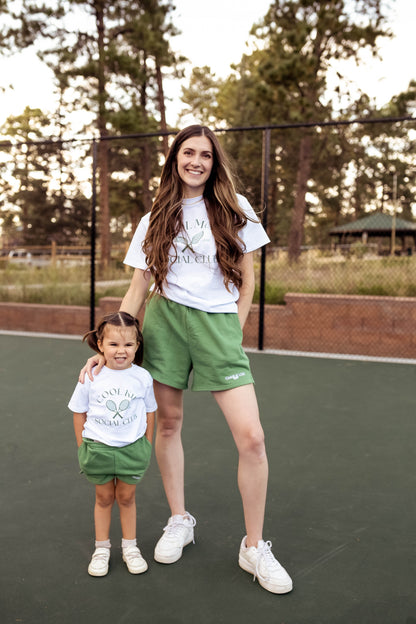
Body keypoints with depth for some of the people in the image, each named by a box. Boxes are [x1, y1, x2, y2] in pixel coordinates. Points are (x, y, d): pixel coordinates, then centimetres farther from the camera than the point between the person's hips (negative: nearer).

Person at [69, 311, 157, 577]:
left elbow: (149, 412, 4)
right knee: (104, 497, 13)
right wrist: (83, 446, 2)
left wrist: (147, 446, 6)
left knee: (127, 497, 12)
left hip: (132, 448, 0)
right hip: (99, 447, 0)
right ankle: (102, 548, 30)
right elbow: (79, 413, 0)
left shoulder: (142, 377, -8)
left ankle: (130, 546, 30)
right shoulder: (91, 378, -11)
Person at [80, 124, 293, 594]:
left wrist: (233, 333, 4)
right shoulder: (155, 220, 10)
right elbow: (137, 290, 9)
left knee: (251, 438, -9)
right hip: (164, 321, 2)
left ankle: (254, 547, 9)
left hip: (218, 323, -1)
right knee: (168, 423, 9)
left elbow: (247, 280, 10)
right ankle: (179, 521, 32)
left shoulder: (234, 209, 7)